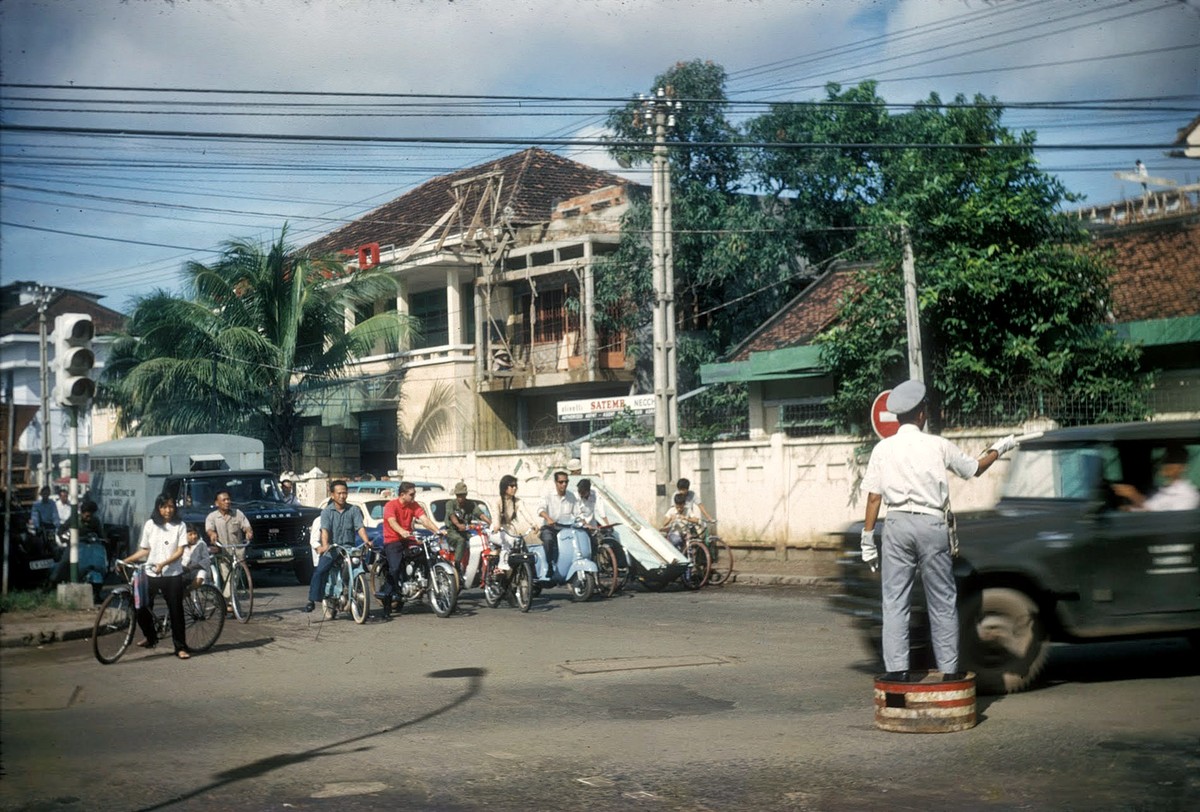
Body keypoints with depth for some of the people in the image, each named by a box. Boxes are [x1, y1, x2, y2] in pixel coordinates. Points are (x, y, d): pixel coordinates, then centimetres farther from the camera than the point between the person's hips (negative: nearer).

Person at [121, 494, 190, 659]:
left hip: (173, 575, -2)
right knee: (142, 608, 2)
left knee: (176, 611, -2)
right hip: (151, 574, 2)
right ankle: (151, 637, 30)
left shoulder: (179, 526, -1)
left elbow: (180, 551, -7)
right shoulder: (150, 525, 5)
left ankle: (180, 647, 6)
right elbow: (145, 550, 11)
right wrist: (126, 560, 0)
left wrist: (163, 564, -21)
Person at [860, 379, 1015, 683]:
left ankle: (897, 668, 1)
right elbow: (974, 469, 16)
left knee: (894, 600, 4)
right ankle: (949, 667, 14)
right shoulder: (938, 446, 1)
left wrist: (868, 539, 5)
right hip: (932, 524, 0)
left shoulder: (882, 449, 2)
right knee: (942, 600, 10)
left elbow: (874, 497, 0)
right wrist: (999, 448, 34)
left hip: (897, 524, 0)